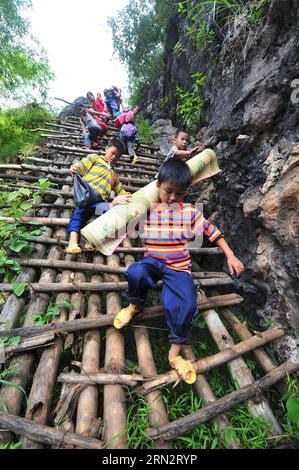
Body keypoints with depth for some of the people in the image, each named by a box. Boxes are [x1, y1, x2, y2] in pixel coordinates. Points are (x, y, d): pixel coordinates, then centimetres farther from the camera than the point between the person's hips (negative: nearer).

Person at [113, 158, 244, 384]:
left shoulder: (190, 211, 0)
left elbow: (212, 231, 6)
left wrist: (230, 256, 2)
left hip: (179, 267, 0)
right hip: (153, 261, 0)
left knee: (186, 304, -23)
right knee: (136, 273, -34)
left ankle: (175, 353, 5)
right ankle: (135, 305, 1)